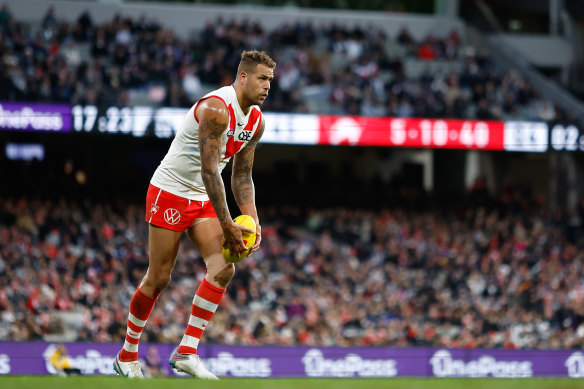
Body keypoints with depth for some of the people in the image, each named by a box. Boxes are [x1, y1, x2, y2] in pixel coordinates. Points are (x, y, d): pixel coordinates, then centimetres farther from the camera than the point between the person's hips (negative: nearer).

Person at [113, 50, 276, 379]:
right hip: (170, 193, -8)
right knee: (158, 278, -2)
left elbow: (242, 174, 12)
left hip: (203, 200, 8)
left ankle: (187, 352, -9)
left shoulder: (256, 121, 4)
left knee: (224, 269, -11)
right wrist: (227, 225, -26)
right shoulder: (216, 108, -24)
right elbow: (209, 171, -27)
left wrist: (253, 222, 0)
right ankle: (128, 354, 15)